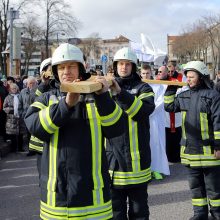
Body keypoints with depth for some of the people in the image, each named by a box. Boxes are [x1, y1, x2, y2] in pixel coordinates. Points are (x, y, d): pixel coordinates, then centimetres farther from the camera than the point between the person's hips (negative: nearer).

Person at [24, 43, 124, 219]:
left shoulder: (96, 97, 5)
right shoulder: (47, 99, 6)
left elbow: (115, 129, -8)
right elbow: (34, 126, -13)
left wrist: (104, 97, -20)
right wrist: (66, 104, -25)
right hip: (57, 190, 1)